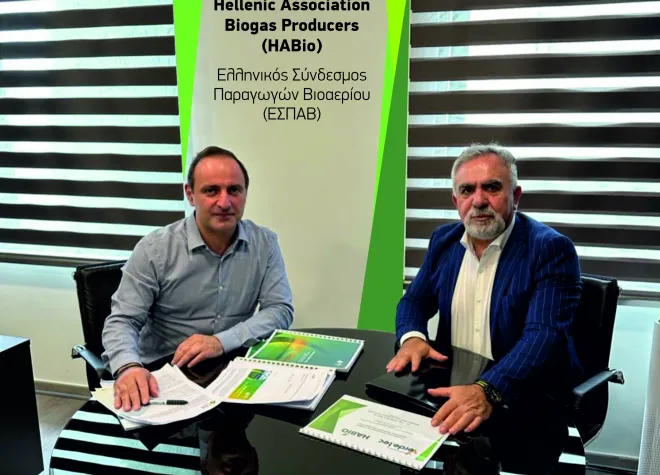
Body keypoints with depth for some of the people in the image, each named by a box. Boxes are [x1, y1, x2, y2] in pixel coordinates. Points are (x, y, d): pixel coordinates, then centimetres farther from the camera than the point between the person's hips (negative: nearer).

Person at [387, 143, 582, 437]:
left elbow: (545, 334, -24)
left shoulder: (550, 249, -13)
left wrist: (488, 391, -38)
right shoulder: (444, 240, 4)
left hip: (526, 401, -5)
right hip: (451, 387, 5)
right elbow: (414, 300, 10)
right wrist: (412, 338, -12)